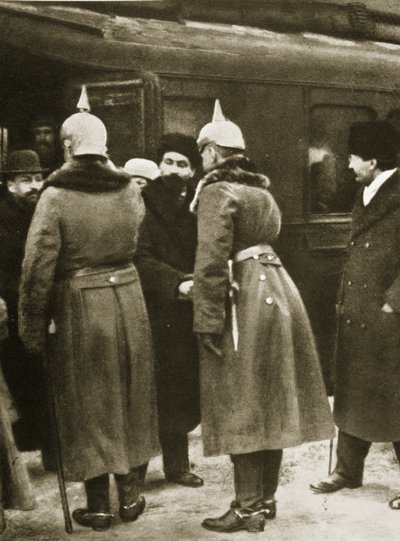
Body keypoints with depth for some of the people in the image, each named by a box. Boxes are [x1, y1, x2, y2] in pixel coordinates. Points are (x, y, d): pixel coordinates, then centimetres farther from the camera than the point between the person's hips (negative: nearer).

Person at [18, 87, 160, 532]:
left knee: (87, 404, 8)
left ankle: (97, 505, 17)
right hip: (127, 296, 4)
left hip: (77, 306, -3)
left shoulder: (55, 196, -13)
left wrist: (32, 325, -7)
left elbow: (38, 266, -14)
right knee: (130, 398, 16)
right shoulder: (129, 190, -1)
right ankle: (131, 494, 25)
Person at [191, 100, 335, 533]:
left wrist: (208, 320, -19)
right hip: (276, 287, 9)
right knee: (270, 402, 13)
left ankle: (248, 508, 3)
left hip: (244, 298, -8)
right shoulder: (261, 189, 18)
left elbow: (212, 260, -18)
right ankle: (266, 497, 22)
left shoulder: (216, 191, -10)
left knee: (241, 405, -2)